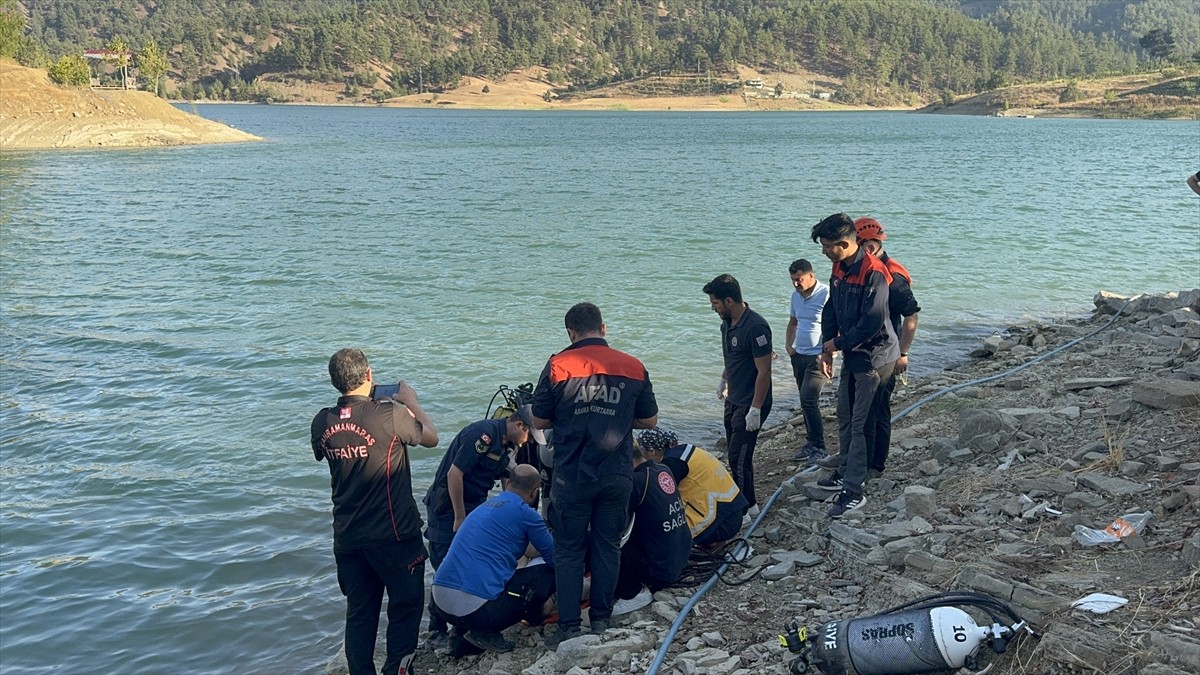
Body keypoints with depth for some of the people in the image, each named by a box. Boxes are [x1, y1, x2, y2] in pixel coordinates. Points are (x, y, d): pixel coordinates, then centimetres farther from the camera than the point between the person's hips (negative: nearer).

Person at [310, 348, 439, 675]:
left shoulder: (322, 422, -4)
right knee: (405, 607, 11)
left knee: (359, 613, 14)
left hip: (347, 538, 5)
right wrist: (410, 400, 12)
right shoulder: (389, 414, -19)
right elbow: (431, 437, -2)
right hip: (394, 536, -5)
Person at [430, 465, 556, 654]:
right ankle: (486, 633, -1)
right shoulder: (525, 513, -1)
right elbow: (553, 558, 11)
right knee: (549, 574, 6)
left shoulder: (485, 506, 22)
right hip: (478, 608, -8)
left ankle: (461, 632, 13)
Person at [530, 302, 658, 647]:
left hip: (572, 476, -2)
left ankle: (569, 626, 10)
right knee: (608, 545, 15)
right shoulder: (633, 367, 0)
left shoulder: (557, 366, -7)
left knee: (569, 549, 9)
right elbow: (649, 420, 7)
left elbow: (540, 421, -1)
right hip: (617, 474, 2)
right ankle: (601, 619, 21)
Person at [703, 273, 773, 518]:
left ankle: (745, 508, 6)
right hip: (733, 400, 9)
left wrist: (755, 410, -22)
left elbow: (764, 372, -23)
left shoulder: (755, 327, -24)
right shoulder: (727, 323, 4)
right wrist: (723, 380, 35)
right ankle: (746, 503, 27)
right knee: (736, 454, 15)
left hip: (750, 404, -9)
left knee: (739, 457, -6)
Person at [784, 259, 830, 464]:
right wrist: (789, 346, 12)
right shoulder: (796, 295, 10)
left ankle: (819, 448, -7)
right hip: (799, 355, 8)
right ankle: (812, 443, 22)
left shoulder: (826, 295, -15)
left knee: (808, 400, -14)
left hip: (818, 357, -8)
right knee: (806, 401, 12)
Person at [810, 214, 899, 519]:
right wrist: (827, 346, 3)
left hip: (873, 357, -9)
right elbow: (831, 308, 13)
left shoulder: (873, 273, -24)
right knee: (845, 417, 19)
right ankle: (846, 472, 35)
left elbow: (872, 322, -27)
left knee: (860, 424, -6)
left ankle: (853, 491, -1)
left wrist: (839, 343, -15)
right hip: (852, 356, 9)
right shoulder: (840, 268, 5)